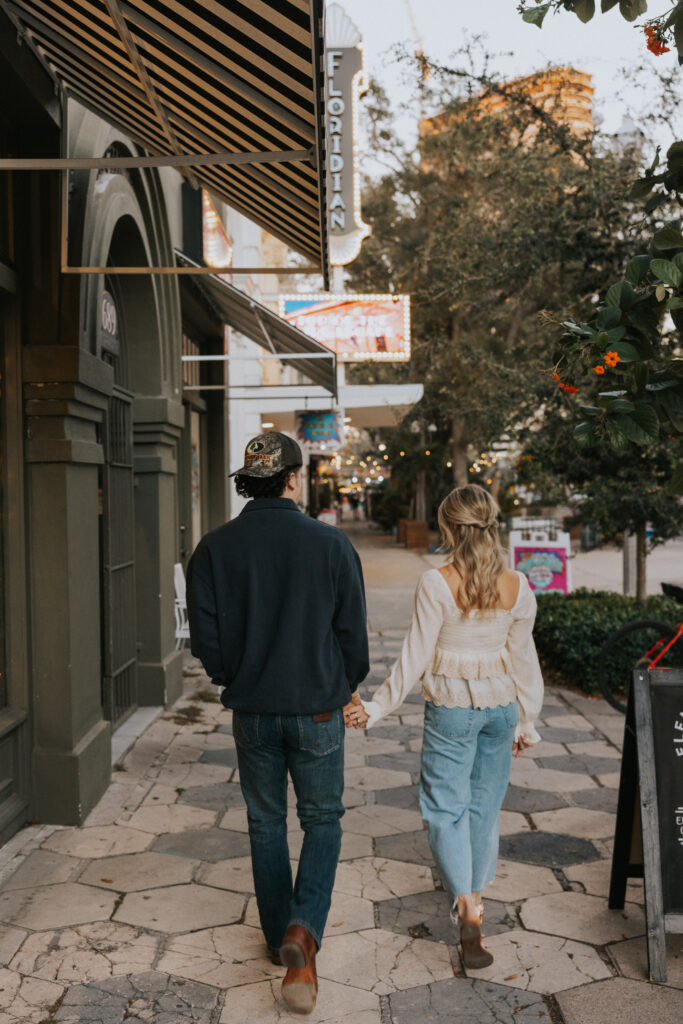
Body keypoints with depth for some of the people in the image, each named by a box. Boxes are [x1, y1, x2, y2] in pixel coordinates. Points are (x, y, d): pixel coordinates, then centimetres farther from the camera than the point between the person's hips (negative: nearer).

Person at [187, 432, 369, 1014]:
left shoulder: (215, 549, -8)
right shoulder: (331, 545, -12)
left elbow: (205, 638, -5)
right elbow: (354, 634, -7)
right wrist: (346, 690, 12)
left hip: (252, 711, 2)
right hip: (318, 710, -2)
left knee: (267, 824, 18)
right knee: (323, 820, 15)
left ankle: (279, 938, 30)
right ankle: (303, 931, -3)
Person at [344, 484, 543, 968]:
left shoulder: (437, 584, -16)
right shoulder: (518, 587, -4)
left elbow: (416, 658, -15)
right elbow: (523, 659, 4)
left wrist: (377, 709, -5)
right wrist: (526, 721, 15)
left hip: (451, 706, -4)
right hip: (501, 702, 4)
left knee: (446, 806, 6)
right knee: (485, 803, 18)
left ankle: (466, 907, -8)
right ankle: (476, 894, 34)